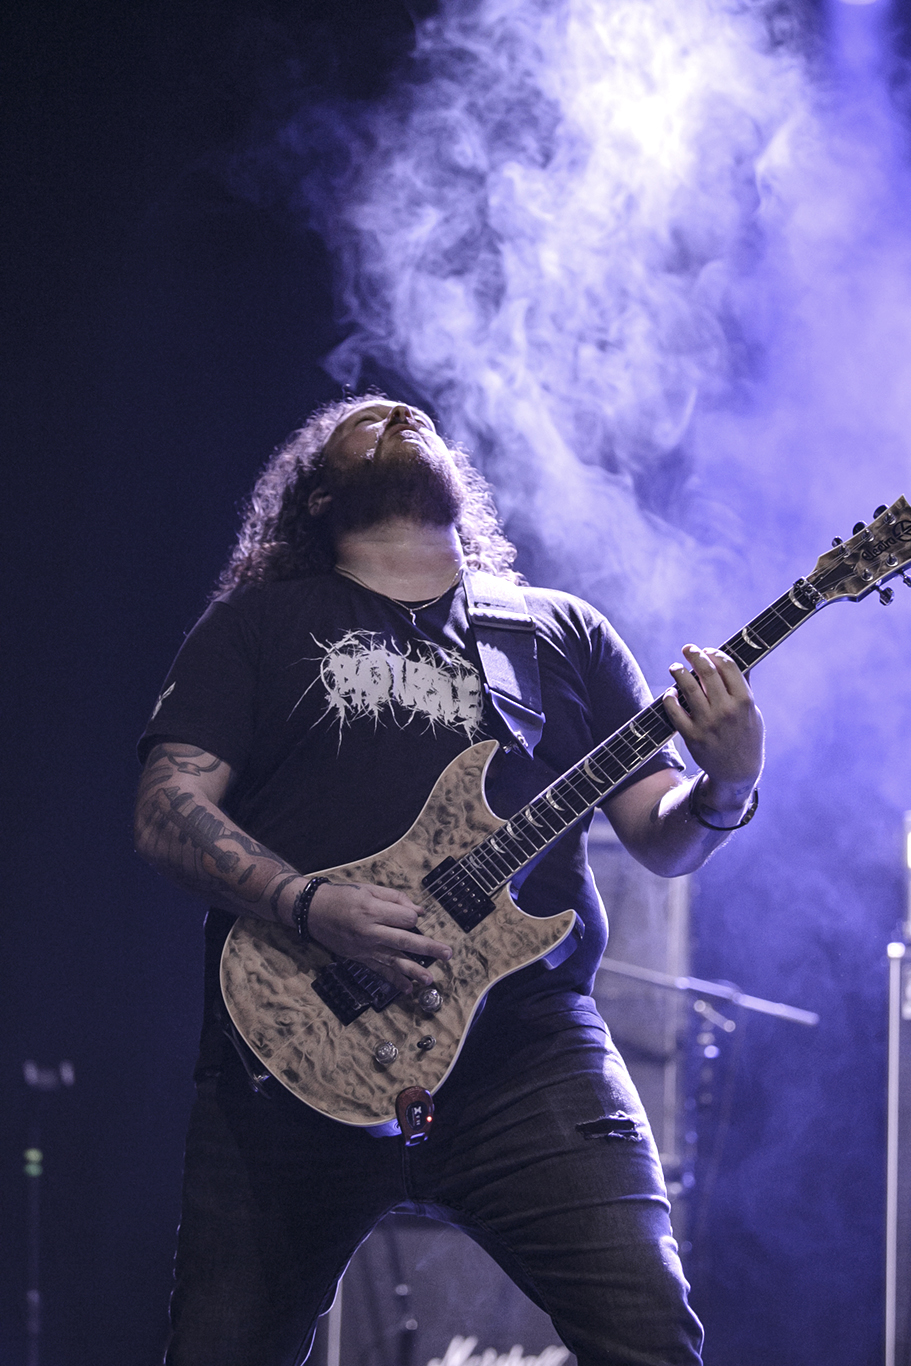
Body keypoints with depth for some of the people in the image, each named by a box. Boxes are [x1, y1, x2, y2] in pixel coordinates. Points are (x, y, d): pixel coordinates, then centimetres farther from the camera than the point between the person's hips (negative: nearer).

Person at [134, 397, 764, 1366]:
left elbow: (661, 841, 15)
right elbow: (168, 812, 1)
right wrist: (312, 907, -15)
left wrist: (726, 788, -9)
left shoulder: (564, 636, 18)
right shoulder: (260, 625, 11)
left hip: (529, 1057, 1)